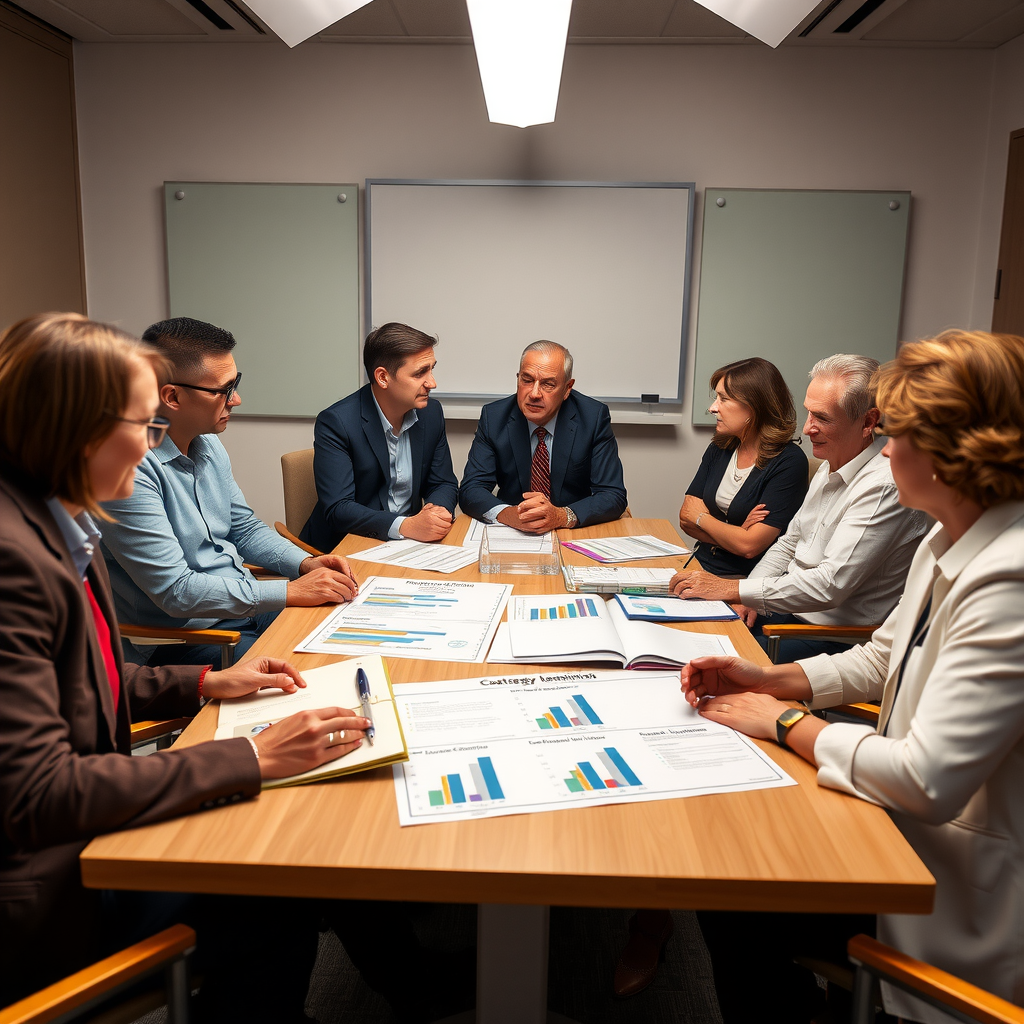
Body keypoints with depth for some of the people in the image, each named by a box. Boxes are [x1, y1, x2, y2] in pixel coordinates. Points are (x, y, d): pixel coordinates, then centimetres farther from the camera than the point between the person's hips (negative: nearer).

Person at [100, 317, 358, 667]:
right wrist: (292, 591, -21)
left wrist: (305, 563, 0)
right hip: (182, 636, -8)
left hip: (247, 604, 8)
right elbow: (174, 591, -23)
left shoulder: (208, 444, 7)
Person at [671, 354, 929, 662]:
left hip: (833, 636, -9)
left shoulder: (885, 486, -22)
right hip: (789, 607, 9)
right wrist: (748, 597, 2)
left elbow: (830, 585, -27)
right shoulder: (830, 468, 10)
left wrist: (734, 589, -24)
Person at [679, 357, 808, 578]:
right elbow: (686, 518, 6)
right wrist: (736, 533, -11)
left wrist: (701, 517, -1)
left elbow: (749, 546, -17)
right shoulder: (719, 448, 10)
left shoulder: (789, 462, -12)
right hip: (699, 564, 7)